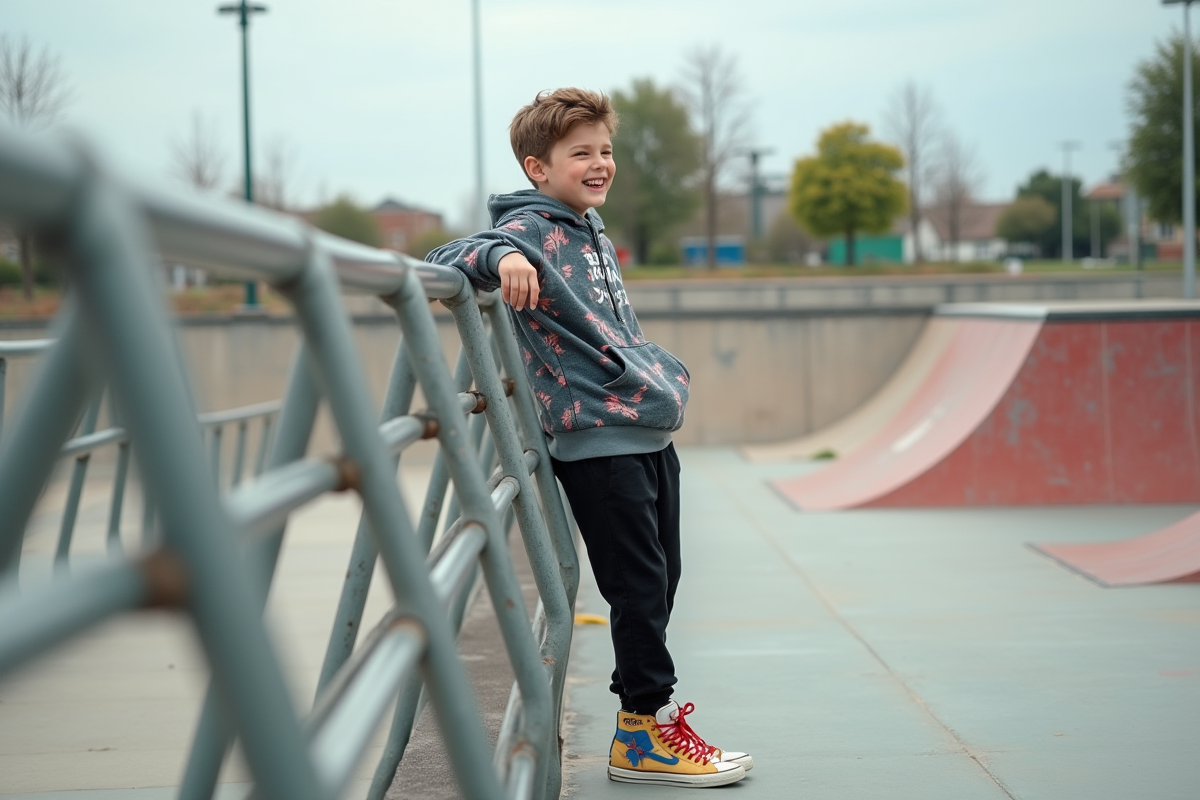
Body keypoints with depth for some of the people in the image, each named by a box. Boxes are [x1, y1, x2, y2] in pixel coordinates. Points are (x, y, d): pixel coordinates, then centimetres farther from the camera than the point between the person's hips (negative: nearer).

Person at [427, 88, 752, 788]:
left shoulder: (593, 229, 16)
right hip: (598, 440, -9)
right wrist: (499, 257, -39)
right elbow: (441, 263, -22)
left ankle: (645, 710, 23)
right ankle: (647, 734, 3)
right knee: (639, 586, -5)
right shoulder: (528, 228, -9)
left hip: (650, 432, 9)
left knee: (660, 579, 13)